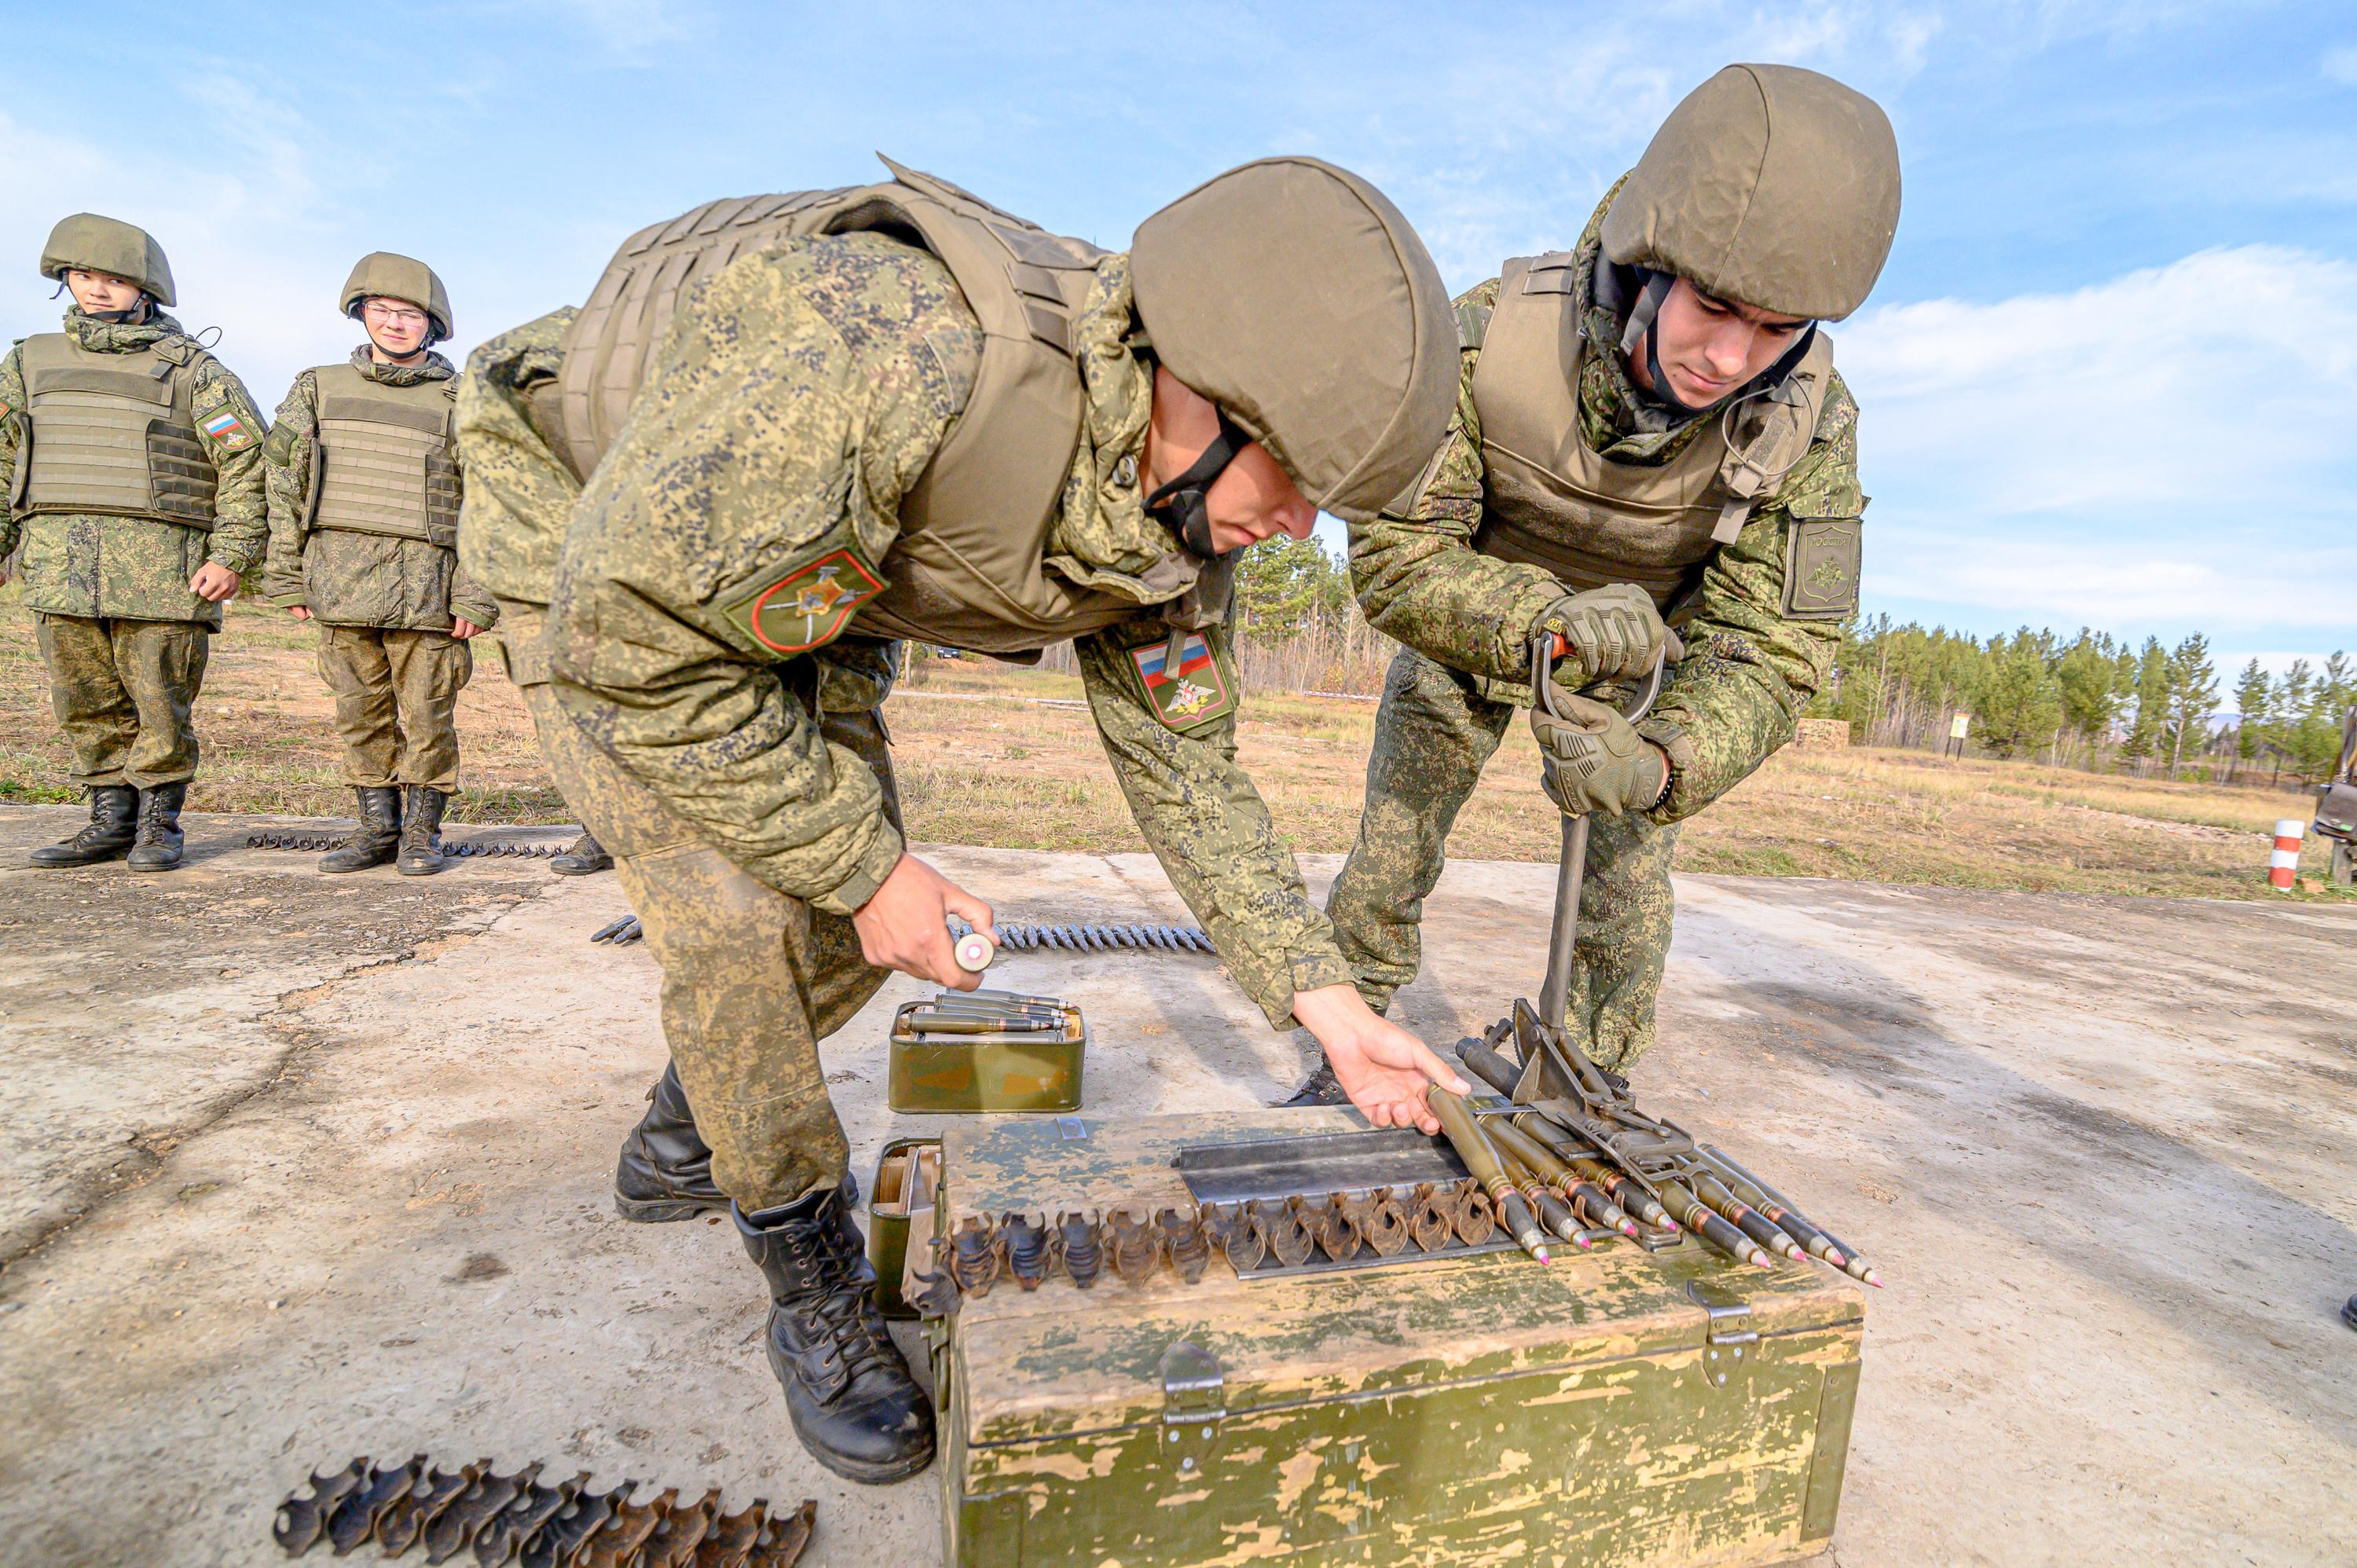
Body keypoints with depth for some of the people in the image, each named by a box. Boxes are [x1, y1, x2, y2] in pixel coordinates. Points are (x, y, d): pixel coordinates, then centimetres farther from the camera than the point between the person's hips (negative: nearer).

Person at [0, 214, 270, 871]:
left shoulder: (190, 368, 4)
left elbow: (248, 460, -4)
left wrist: (233, 553, -12)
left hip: (160, 564, -4)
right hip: (58, 564, 4)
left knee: (161, 705, -1)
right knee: (87, 705, 6)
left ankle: (159, 824, 11)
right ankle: (110, 822, 16)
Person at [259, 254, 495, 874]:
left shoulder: (456, 402, 3)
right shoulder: (318, 389, 13)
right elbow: (284, 486, 14)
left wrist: (474, 596, -9)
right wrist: (287, 578, 9)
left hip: (422, 584, -4)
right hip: (339, 584, 4)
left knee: (426, 716, 0)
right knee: (362, 713, 8)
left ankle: (423, 832, 12)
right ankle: (378, 829, 19)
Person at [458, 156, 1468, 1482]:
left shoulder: (1183, 520, -18)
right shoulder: (889, 360, -42)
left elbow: (1184, 765, -9)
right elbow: (635, 641, -34)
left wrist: (1325, 997, -13)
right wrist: (863, 865, -26)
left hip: (810, 574, 6)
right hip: (593, 531, -5)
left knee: (854, 927, 4)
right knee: (734, 908, -19)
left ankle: (692, 1118, 35)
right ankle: (813, 1285, 5)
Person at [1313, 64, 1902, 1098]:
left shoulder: (1807, 425, -29)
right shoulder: (1488, 338, -34)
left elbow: (1768, 652, -28)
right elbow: (1392, 555, -31)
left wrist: (1661, 766, -50)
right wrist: (1545, 618, -50)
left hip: (1641, 637, 1)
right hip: (1473, 607, -1)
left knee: (1628, 878, -1)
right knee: (1390, 854, 0)